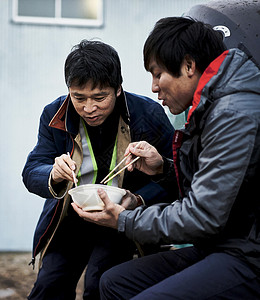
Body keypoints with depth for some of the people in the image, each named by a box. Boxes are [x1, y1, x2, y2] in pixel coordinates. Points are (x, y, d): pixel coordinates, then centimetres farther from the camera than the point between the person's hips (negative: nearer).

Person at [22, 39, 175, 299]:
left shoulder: (148, 115, -14)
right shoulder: (55, 115, -6)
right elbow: (31, 172, -6)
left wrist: (139, 200, -27)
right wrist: (53, 176, -30)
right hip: (70, 217, 3)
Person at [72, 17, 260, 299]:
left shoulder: (234, 114, -19)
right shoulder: (210, 109, 13)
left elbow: (203, 216, -21)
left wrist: (125, 221, -10)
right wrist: (162, 169, 7)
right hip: (221, 246, 10)